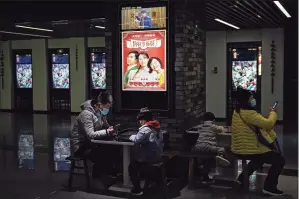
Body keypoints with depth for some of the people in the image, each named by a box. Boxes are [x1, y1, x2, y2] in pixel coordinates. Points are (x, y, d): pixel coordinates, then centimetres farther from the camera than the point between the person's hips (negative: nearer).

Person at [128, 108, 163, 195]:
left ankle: (137, 189, 9)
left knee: (132, 167, 8)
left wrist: (131, 136, -1)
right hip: (157, 156, 9)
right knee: (135, 160, 28)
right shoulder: (156, 127, 6)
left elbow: (136, 140, -22)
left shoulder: (145, 129, -21)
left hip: (149, 158, -9)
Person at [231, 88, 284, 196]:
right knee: (279, 160, -3)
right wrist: (273, 113, -7)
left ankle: (242, 178, 37)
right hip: (248, 150, -10)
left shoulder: (237, 111, 10)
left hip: (240, 148, 10)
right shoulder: (248, 113, -22)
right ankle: (269, 187, 1)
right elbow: (268, 123, -26)